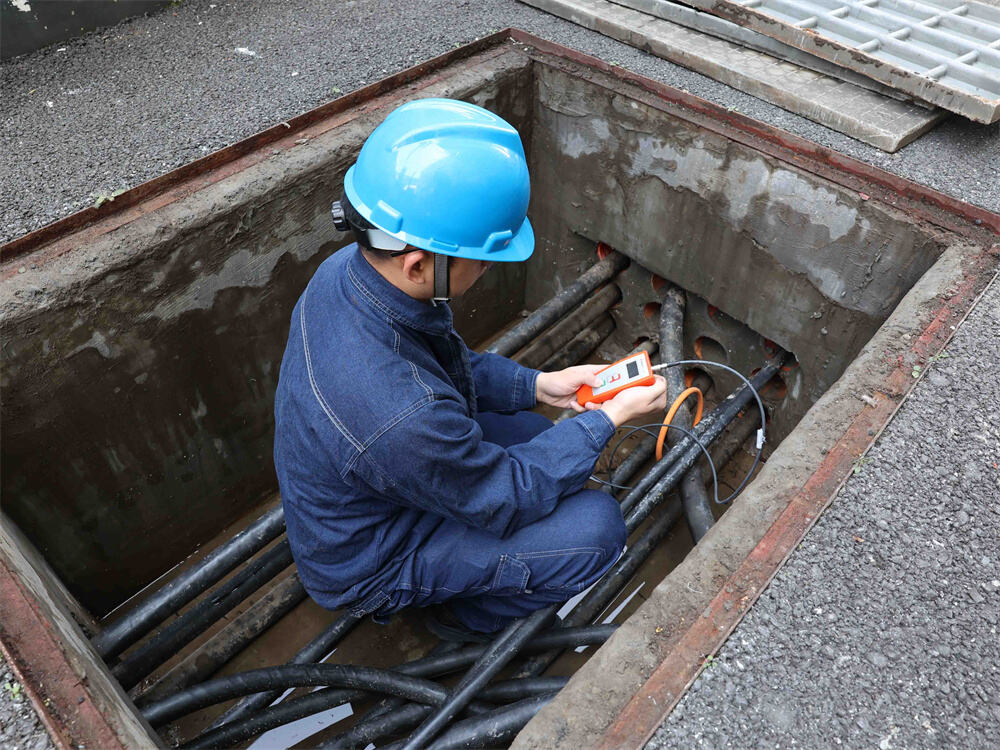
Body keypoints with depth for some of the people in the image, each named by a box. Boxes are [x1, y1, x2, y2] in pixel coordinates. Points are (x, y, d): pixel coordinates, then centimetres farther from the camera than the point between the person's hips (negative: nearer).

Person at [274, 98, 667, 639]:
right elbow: (508, 500, -24)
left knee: (532, 433, 13)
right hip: (366, 564, -7)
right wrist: (610, 417, -16)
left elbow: (449, 366, 2)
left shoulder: (348, 269, -17)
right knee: (598, 526, -13)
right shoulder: (398, 413, -43)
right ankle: (468, 616, 13)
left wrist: (538, 385, -4)